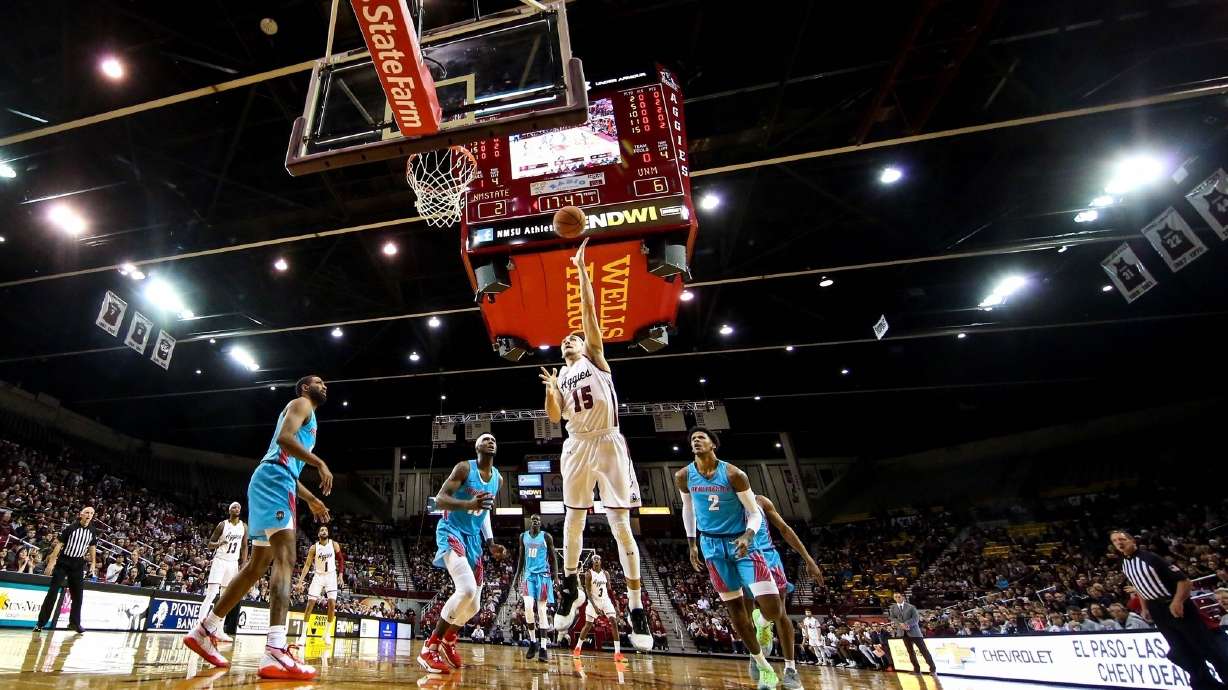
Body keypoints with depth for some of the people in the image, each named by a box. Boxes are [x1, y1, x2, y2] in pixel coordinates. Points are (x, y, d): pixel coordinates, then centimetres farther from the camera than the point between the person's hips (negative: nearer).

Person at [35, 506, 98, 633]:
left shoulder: (92, 532, 2)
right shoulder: (71, 528, -11)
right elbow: (58, 544, -10)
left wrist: (93, 563, 9)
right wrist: (51, 561, -16)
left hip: (78, 564, 4)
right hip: (63, 562, -4)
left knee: (77, 594, 8)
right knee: (53, 592, -7)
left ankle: (75, 622, 18)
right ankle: (41, 622, 4)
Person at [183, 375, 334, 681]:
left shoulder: (307, 417, 30)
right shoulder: (301, 404, 2)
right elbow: (284, 438, -19)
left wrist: (311, 499, 30)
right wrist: (320, 462, -20)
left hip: (275, 482, 11)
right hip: (272, 479, -11)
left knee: (257, 565, 16)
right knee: (285, 558, -22)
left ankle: (204, 631, 26)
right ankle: (275, 652, -32)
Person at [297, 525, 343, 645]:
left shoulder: (334, 545, -6)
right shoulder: (314, 547, -8)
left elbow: (340, 559, 5)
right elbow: (307, 565, -7)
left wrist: (340, 574, -1)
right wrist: (300, 582, -15)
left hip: (331, 576, 0)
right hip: (318, 576, 0)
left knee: (332, 605, -8)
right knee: (310, 604, -8)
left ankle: (327, 633, 5)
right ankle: (304, 634, 2)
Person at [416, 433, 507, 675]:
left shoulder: (497, 477, 9)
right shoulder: (464, 468, -12)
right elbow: (439, 500, -19)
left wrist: (491, 544, 11)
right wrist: (468, 504, -37)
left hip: (472, 537, 8)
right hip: (451, 532, -7)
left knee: (474, 604, 8)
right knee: (467, 589, -28)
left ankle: (448, 642, 35)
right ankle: (429, 648, -13)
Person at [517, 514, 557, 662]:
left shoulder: (547, 537, -2)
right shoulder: (523, 536, 8)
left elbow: (553, 557, 0)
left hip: (543, 575, -2)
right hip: (529, 575, 3)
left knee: (542, 611, -3)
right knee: (528, 607, -13)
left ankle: (543, 648, -1)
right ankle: (533, 642, 6)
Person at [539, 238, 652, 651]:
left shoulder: (594, 356, 8)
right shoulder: (561, 376, 20)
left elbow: (589, 310, -3)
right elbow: (554, 417, 11)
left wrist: (581, 269, -5)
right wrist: (550, 390, -5)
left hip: (608, 442, -4)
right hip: (577, 446, 5)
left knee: (620, 523, -5)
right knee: (574, 518, 9)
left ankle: (636, 608, -2)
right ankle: (571, 588, 26)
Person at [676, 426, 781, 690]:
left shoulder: (734, 474, -17)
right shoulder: (683, 477, -6)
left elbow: (755, 513, -11)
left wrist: (747, 536, -30)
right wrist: (692, 544, 12)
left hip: (741, 541, -3)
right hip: (712, 544, 3)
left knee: (773, 611, -11)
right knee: (733, 606, 6)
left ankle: (761, 624, 26)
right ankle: (760, 661, 25)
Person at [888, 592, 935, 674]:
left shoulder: (911, 607, 0)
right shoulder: (892, 607, 7)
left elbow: (916, 618, -8)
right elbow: (892, 618, 2)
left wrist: (906, 624, -20)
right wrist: (900, 624, -16)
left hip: (913, 631, -3)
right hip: (903, 632, 3)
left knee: (924, 649, -1)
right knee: (910, 651, 5)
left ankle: (932, 669, 5)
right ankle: (917, 670, 12)